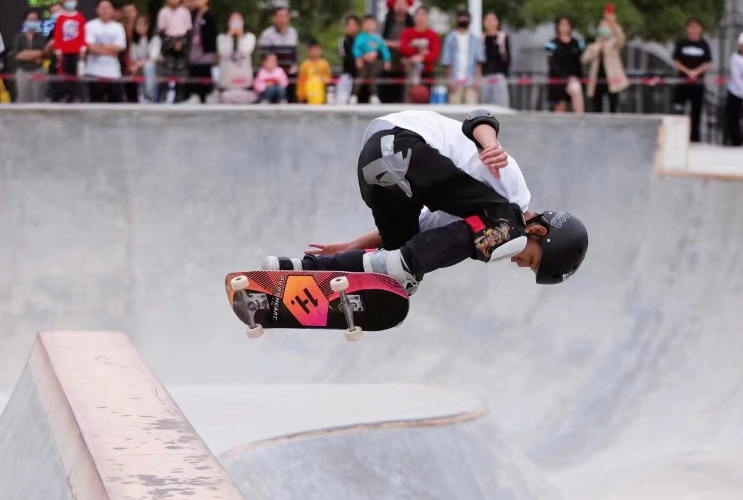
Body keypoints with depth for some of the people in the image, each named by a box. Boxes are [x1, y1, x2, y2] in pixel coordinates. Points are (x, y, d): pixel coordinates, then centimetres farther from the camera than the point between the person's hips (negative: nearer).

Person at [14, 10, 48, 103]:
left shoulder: (42, 38, 0)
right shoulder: (20, 38, 5)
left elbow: (41, 53, -11)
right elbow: (17, 55, -5)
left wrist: (25, 54, -10)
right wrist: (34, 57, -10)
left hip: (38, 72, -1)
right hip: (22, 72, 1)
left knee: (38, 99, 0)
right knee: (23, 99, 2)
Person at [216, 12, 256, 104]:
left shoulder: (250, 37, 8)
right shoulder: (222, 37, 7)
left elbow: (246, 51, -7)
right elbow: (224, 53, -9)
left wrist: (240, 36, -6)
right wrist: (230, 36, -7)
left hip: (244, 75, 1)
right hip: (227, 77, -1)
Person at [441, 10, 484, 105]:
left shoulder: (474, 39, 13)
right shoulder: (450, 38, 9)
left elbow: (479, 60, 8)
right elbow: (447, 61, 5)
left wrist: (478, 78, -4)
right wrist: (449, 80, -5)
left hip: (471, 81, 1)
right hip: (456, 81, -1)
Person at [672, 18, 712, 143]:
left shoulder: (704, 44, 3)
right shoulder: (681, 43, 1)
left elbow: (707, 63, 2)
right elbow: (676, 61, 0)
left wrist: (696, 72, -13)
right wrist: (687, 71, -14)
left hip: (698, 81, 1)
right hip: (683, 80, -1)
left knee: (696, 109, 4)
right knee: (678, 107, -6)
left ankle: (695, 136, 10)